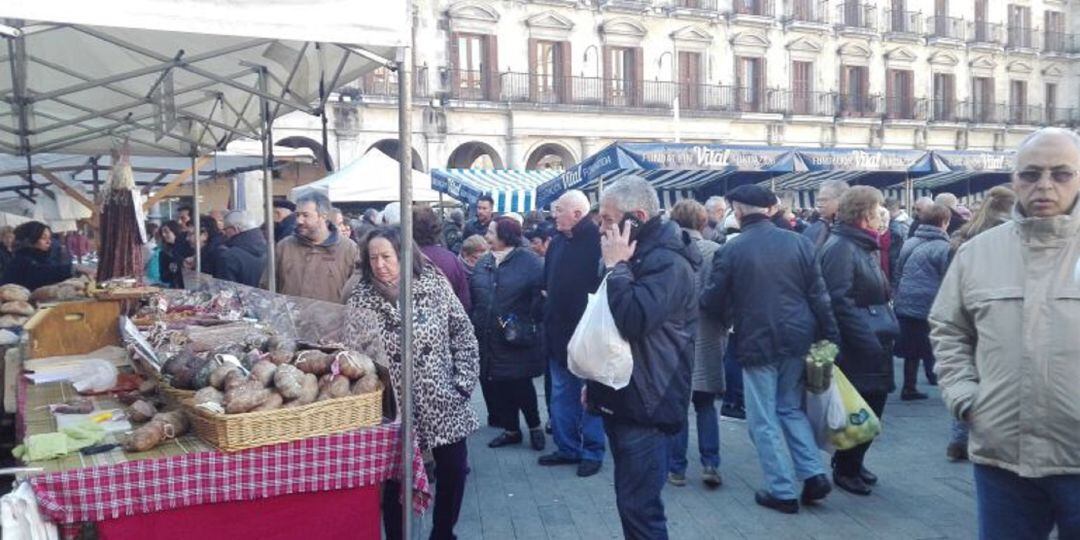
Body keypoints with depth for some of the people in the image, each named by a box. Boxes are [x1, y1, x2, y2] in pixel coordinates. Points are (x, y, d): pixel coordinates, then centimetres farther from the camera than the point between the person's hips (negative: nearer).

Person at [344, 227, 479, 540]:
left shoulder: (435, 284, -4)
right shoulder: (361, 299, -5)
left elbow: (463, 334, 1)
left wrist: (463, 382, -4)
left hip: (443, 401, 2)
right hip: (394, 406, -1)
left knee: (454, 470, 12)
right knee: (396, 479, 9)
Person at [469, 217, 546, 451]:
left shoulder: (529, 261, -8)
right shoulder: (483, 263, 10)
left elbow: (541, 296, -9)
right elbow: (471, 297, 14)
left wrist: (529, 323, -11)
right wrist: (474, 325, 7)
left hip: (516, 341, -6)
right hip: (487, 341, 6)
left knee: (520, 386, 0)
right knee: (494, 387, 10)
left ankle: (535, 426, 24)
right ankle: (510, 429, 27)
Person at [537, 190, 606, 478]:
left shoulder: (597, 241, -15)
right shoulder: (558, 242, 10)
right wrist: (549, 318, 13)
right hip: (559, 330, 8)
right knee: (561, 394, 15)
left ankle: (593, 452, 17)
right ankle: (567, 447, 27)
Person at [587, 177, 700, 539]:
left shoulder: (667, 262, -18)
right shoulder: (638, 256, 15)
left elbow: (633, 321, -32)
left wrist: (616, 266, -21)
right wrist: (595, 381, 23)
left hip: (644, 405, -10)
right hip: (622, 399, 10)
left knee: (638, 507, -6)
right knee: (631, 502, 19)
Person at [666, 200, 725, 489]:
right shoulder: (715, 251, -6)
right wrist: (723, 330, 10)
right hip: (707, 339, 1)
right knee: (705, 404, 15)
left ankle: (676, 468, 15)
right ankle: (710, 464, 9)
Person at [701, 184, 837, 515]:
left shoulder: (731, 250, -8)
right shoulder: (798, 242, 1)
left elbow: (713, 303, -2)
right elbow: (818, 295, 1)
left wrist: (731, 316, 21)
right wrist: (829, 337, 7)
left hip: (758, 343, -4)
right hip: (798, 339, 4)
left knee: (764, 420, 8)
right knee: (791, 408, 22)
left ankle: (783, 491, 12)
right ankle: (814, 474, 14)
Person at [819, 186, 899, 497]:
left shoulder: (866, 247, 16)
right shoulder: (840, 248, -16)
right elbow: (840, 302, -23)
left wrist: (888, 331, 13)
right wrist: (867, 341, -24)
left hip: (875, 347, 10)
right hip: (857, 351, -10)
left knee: (872, 410, 16)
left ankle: (852, 463, 32)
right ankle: (845, 471, 18)